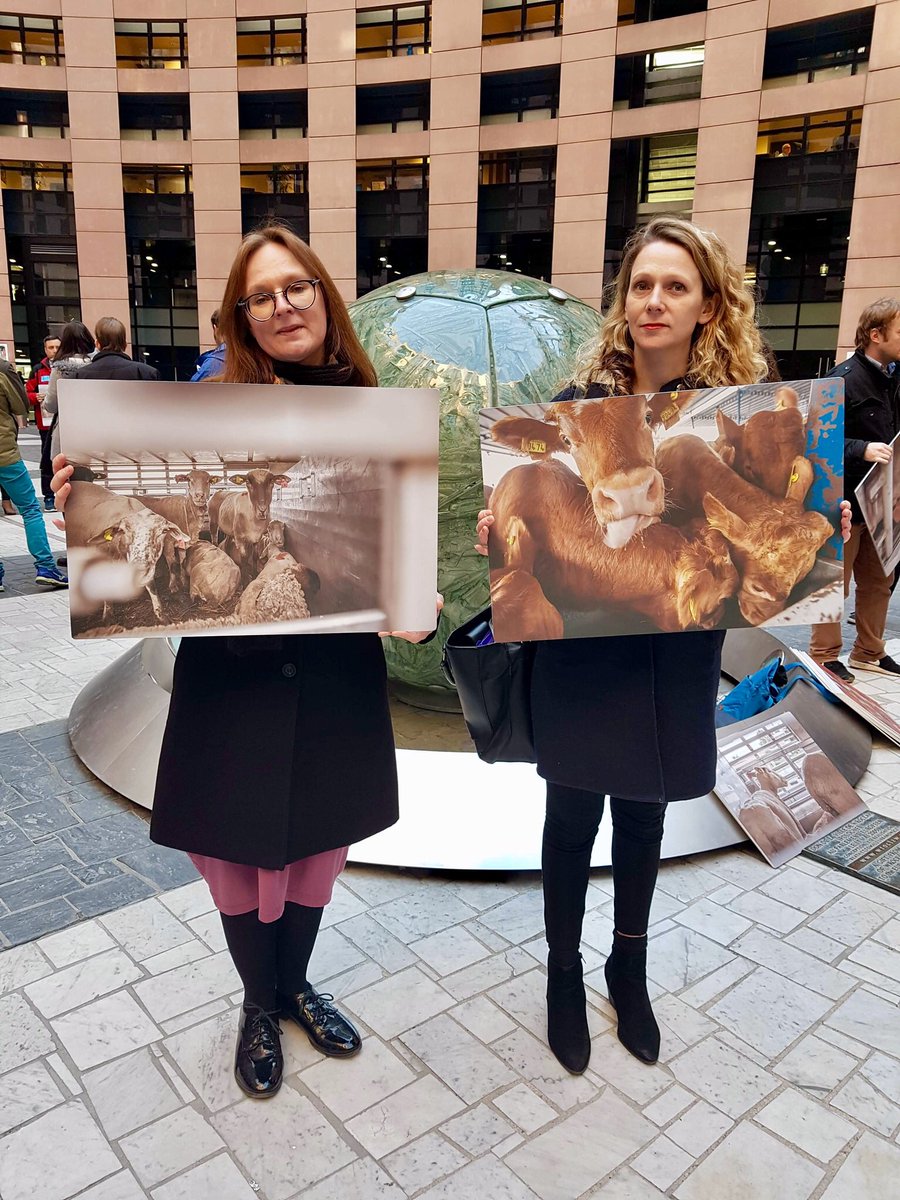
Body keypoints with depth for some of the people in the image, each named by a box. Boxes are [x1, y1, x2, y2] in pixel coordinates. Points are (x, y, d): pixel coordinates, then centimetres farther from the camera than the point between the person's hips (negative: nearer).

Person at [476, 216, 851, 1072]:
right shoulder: (580, 402, -5)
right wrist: (499, 525, -24)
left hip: (676, 656, 1)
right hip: (581, 651, -1)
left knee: (643, 813, 19)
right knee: (573, 815, 12)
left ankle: (629, 964, 43)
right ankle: (563, 970, 36)